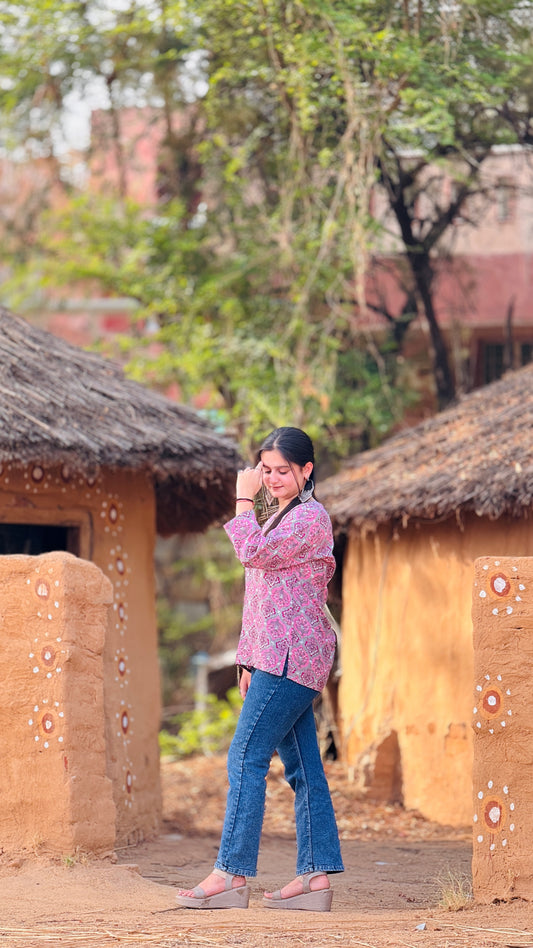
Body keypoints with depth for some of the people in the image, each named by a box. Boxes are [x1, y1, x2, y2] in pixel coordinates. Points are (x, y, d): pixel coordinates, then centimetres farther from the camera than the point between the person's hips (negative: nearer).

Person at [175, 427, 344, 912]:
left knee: (247, 758, -11)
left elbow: (253, 553, -21)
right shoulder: (283, 518, 21)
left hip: (292, 658, -10)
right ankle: (316, 875, 7)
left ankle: (233, 873, -11)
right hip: (278, 659, 10)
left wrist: (244, 500, -9)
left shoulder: (309, 517, -10)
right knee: (302, 767, 7)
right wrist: (252, 661, 21)